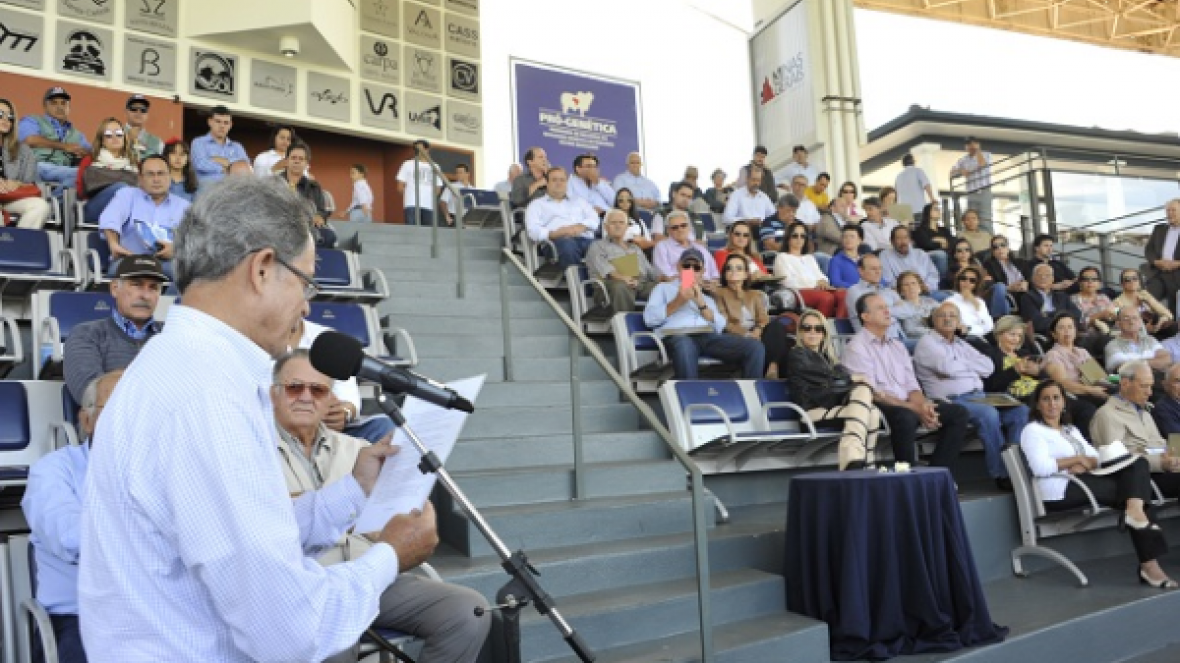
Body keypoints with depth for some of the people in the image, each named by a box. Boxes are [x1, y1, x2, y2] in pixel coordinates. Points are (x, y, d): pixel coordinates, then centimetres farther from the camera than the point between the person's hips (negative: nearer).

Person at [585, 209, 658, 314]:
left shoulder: (635, 248, 37)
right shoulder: (598, 246, 17)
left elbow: (650, 270, 29)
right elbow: (602, 267, -4)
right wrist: (622, 277, -25)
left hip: (643, 284, 4)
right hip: (615, 284, -4)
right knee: (621, 287, -41)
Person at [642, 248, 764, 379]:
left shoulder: (707, 293, 33)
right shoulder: (664, 287, 26)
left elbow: (720, 326, 14)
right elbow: (649, 318, 6)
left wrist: (701, 304, 0)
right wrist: (678, 301, -3)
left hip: (709, 336, 4)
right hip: (677, 336, -4)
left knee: (755, 347, -20)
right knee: (685, 347, -43)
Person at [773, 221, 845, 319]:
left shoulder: (810, 258, 35)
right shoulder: (782, 257, 15)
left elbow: (820, 276, 21)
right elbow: (788, 282, -1)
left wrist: (822, 282, -6)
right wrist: (815, 284, -11)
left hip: (817, 289, 6)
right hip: (797, 292, -6)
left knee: (843, 294, -29)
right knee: (827, 297, -37)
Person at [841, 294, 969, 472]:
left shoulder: (897, 345, 21)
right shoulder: (856, 347, -3)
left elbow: (912, 386, 15)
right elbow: (872, 394, -12)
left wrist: (923, 405, -9)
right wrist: (915, 409, -17)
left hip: (908, 406, 8)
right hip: (879, 410, -8)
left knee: (958, 413, -7)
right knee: (905, 416, -38)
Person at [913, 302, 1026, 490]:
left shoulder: (961, 344, 24)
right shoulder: (927, 343, 1)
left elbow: (988, 367, 11)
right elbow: (948, 367, -16)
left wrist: (960, 364, -2)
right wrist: (971, 367, 4)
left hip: (978, 397, 8)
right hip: (951, 400, -8)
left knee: (1020, 410, -11)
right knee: (988, 413, -32)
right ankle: (1001, 473, -22)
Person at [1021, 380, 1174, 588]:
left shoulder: (1071, 429, 27)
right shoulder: (1032, 430, 2)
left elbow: (1097, 458, 17)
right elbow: (1040, 467, -15)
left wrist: (1084, 464, -6)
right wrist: (1077, 459, -5)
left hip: (1086, 482, 8)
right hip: (1061, 491, -8)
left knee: (1138, 463, -12)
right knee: (1134, 485, -15)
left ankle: (1135, 513, -27)